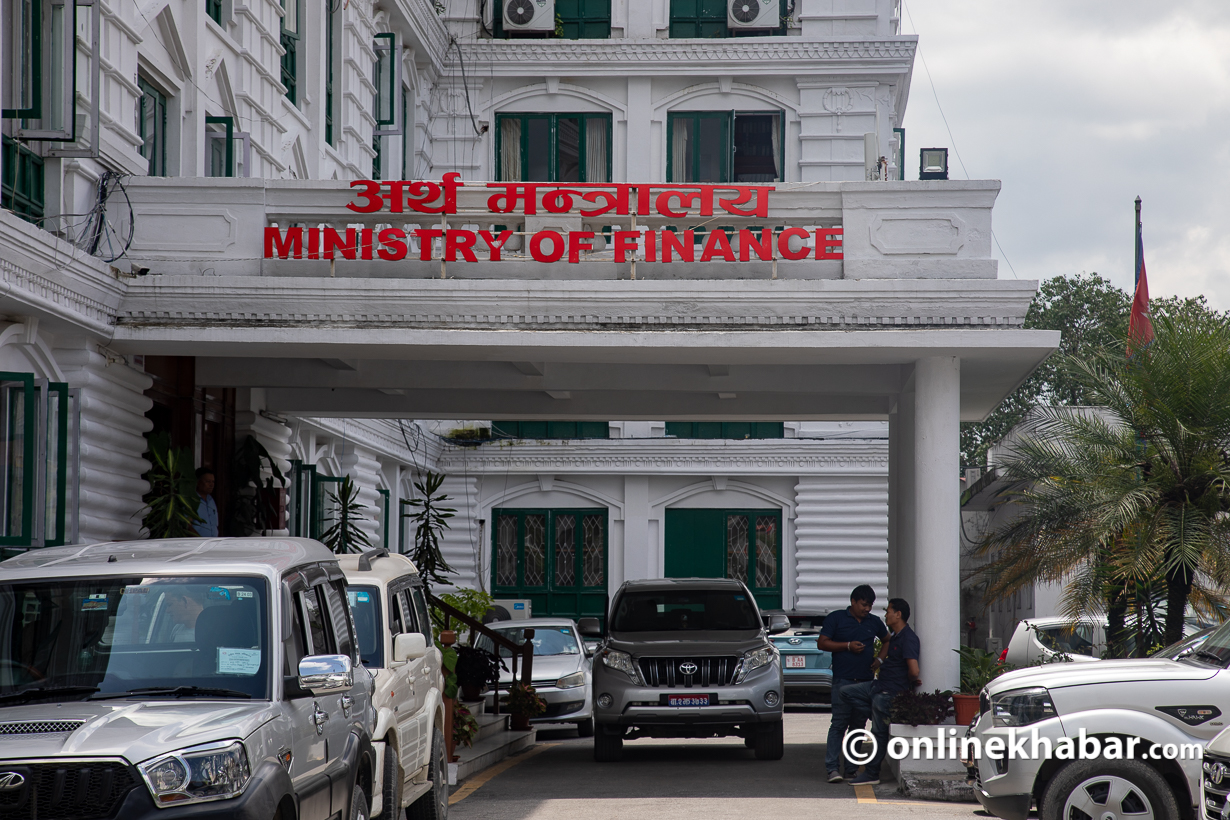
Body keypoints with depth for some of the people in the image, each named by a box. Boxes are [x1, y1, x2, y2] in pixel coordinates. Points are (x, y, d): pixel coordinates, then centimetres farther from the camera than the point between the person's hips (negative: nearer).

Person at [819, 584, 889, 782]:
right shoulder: (836, 618, 3)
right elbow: (822, 643, -2)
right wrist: (848, 646, -10)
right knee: (839, 724, -10)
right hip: (843, 680, -5)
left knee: (858, 725, 6)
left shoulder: (874, 622, 15)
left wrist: (879, 658, 13)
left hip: (866, 682, 5)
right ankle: (833, 768, -12)